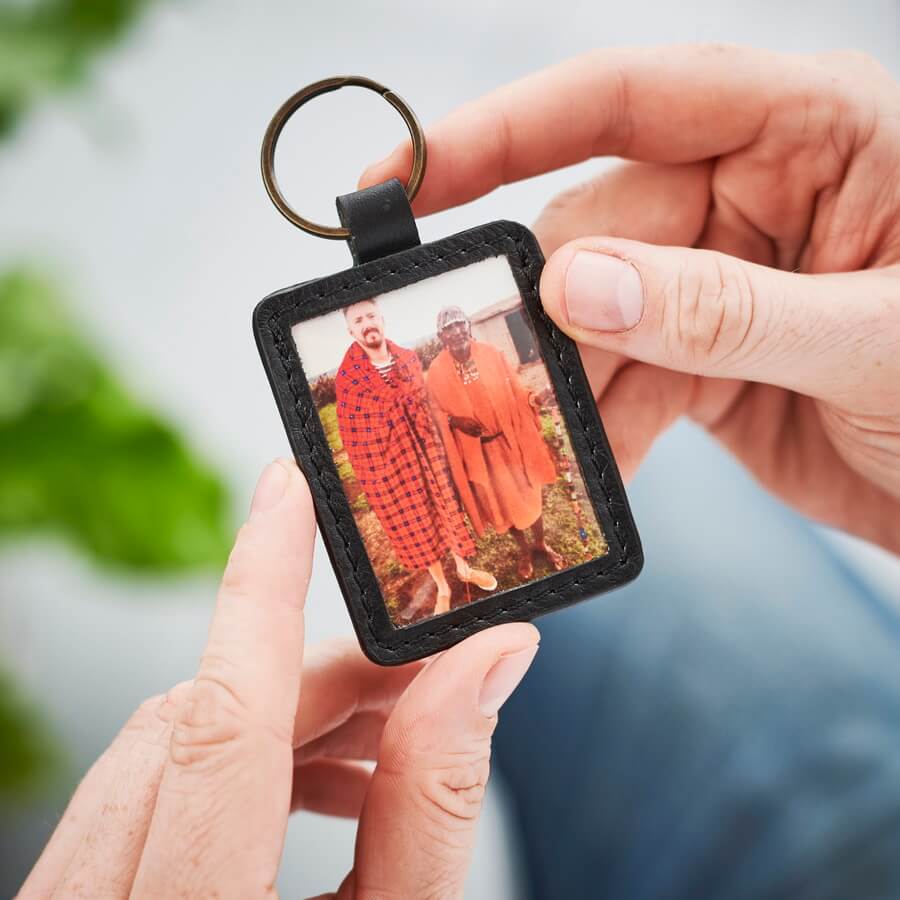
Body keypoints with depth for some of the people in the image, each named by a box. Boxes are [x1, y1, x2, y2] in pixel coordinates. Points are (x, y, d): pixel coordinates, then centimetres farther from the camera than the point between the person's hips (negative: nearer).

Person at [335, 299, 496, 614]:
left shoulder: (409, 358, -1)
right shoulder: (346, 375, -16)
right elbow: (351, 434, -11)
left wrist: (436, 443, 10)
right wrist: (369, 477, -9)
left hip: (426, 451, 4)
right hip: (387, 462, -3)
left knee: (446, 506, 16)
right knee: (412, 523, 11)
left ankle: (464, 569, 39)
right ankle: (442, 588, 29)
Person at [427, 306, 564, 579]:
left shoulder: (492, 354, -9)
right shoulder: (436, 371, -11)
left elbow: (515, 391, -1)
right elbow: (437, 413, -2)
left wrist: (532, 398, -17)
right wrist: (455, 421, -19)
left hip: (511, 439, 1)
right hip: (475, 449, -1)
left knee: (529, 492, 14)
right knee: (502, 502, 14)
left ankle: (541, 543, 38)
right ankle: (524, 550, 36)